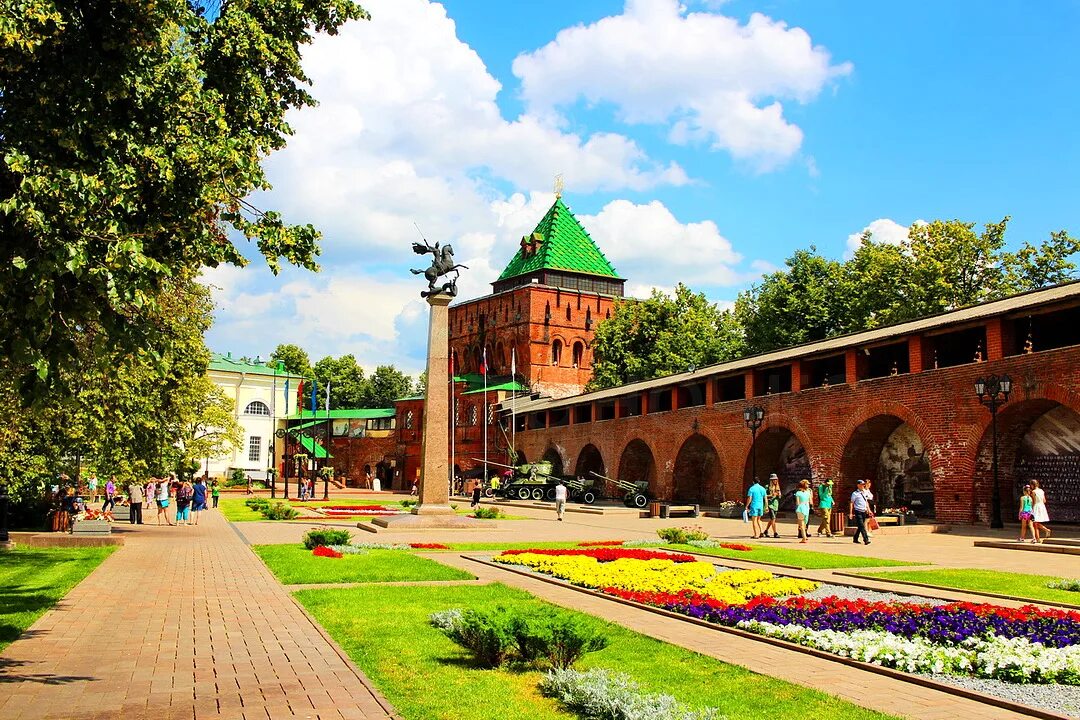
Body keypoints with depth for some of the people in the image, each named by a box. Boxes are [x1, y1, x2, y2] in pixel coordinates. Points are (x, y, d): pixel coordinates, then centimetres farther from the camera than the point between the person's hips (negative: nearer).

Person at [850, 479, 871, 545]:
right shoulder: (855, 494, -4)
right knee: (861, 526, -13)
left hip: (864, 512, 7)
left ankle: (855, 539, 22)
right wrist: (851, 513, -9)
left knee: (860, 527, 10)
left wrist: (868, 510, 16)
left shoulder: (864, 493, 15)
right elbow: (851, 503, -5)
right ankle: (866, 540, -19)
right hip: (858, 512, -7)